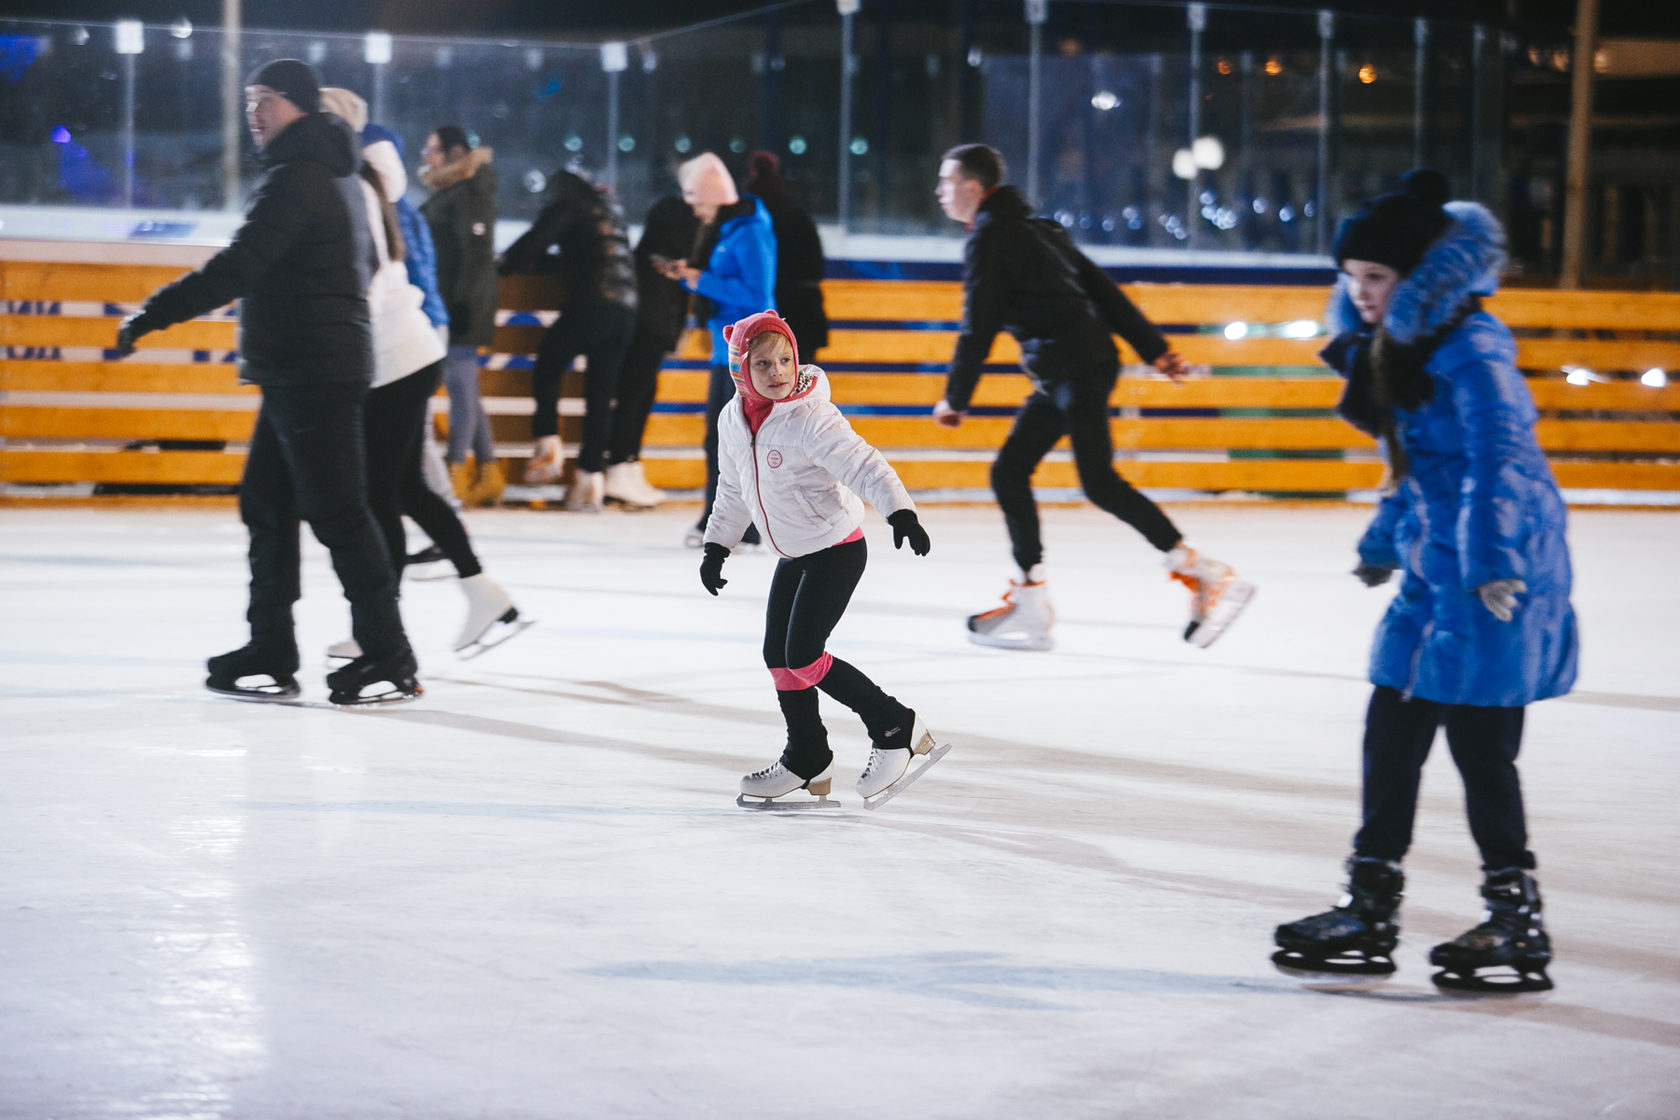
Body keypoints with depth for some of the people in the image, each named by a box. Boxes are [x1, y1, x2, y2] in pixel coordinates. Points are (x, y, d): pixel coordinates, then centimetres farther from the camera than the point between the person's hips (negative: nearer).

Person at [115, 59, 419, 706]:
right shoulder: (336, 175, 17)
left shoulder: (296, 179, -16)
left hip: (312, 374, -11)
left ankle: (389, 661, -4)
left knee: (336, 510, -7)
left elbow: (237, 268, -24)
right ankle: (270, 654, 15)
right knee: (265, 502, 12)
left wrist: (152, 315, -23)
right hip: (296, 376, 11)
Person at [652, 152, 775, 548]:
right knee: (716, 435, 14)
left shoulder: (749, 233, -16)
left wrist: (701, 280, -18)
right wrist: (686, 274, 7)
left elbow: (756, 294, -22)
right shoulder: (718, 230, 14)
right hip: (725, 349, 10)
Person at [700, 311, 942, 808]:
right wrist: (717, 546, 20)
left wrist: (901, 512, -45)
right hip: (794, 556, 8)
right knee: (778, 655, 9)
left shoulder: (810, 418, -23)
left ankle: (896, 727, 0)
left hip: (837, 549, -8)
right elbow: (733, 489, 16)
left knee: (802, 656, -13)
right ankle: (807, 760, 26)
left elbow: (863, 465, -31)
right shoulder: (733, 420, 0)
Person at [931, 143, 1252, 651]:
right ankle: (1030, 608, 9)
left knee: (1100, 483, -14)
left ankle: (1207, 575, -15)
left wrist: (956, 398, 1)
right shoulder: (1034, 228, 21)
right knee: (1009, 474, 9)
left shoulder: (989, 237, -7)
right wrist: (1155, 350, 16)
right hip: (1061, 377, 10)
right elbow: (1102, 288, 18)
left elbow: (978, 327, -10)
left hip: (1075, 368, -10)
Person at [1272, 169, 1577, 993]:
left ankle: (1518, 925, 7)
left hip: (1495, 582, -10)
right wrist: (1383, 544, 31)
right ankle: (1370, 910, 20)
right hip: (1433, 575, 10)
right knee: (1390, 730, 11)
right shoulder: (1396, 352, 14)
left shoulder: (1469, 352, -16)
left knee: (1481, 743, -4)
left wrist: (1494, 564, -30)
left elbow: (1497, 460, -24)